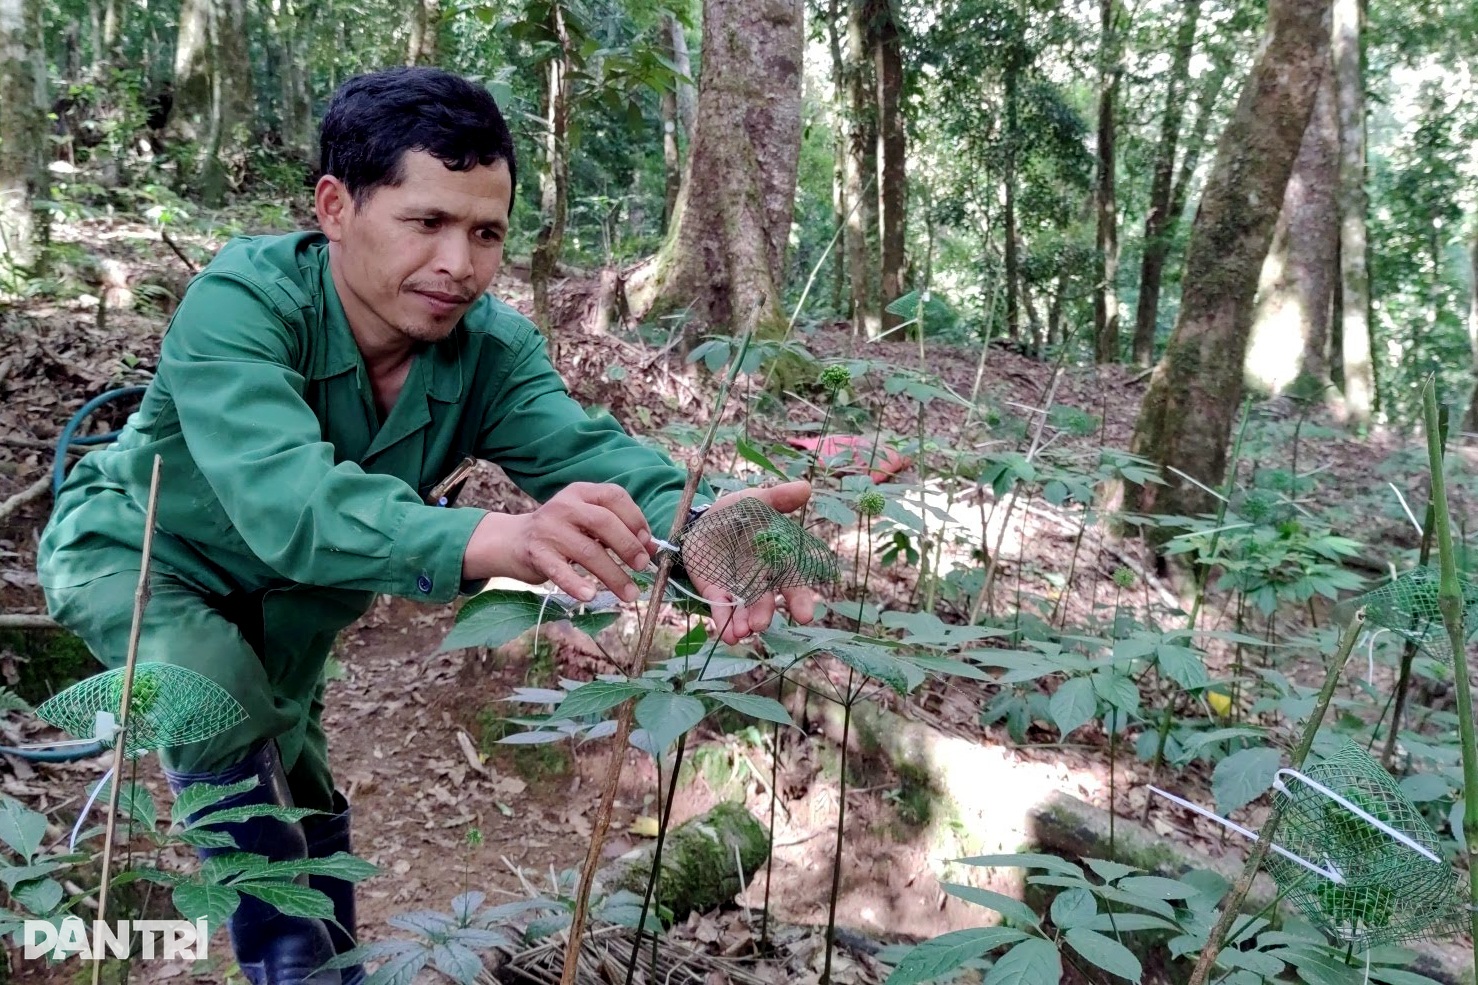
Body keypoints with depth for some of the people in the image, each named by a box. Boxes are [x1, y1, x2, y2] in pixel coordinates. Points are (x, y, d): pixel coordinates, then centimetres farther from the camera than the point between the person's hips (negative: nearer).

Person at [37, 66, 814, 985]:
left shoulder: (491, 347, -24)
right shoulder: (239, 305, -39)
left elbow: (586, 450, -40)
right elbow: (290, 501, -55)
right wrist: (494, 538, -74)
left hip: (280, 592, 5)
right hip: (131, 548, -4)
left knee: (304, 799, 17)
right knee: (222, 696, -31)